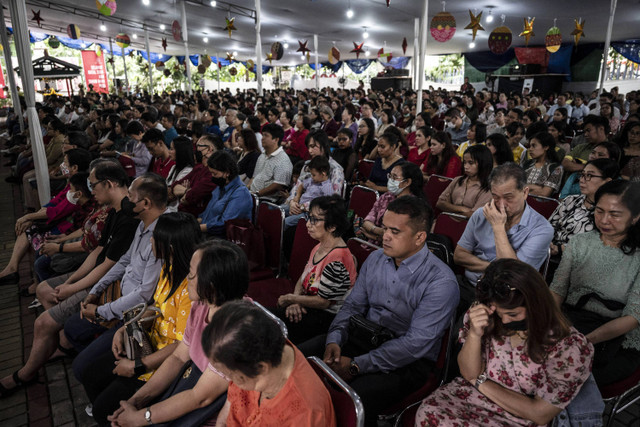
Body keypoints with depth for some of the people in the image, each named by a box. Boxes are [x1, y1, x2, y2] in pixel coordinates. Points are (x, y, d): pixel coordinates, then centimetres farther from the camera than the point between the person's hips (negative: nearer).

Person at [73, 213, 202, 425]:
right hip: (150, 343, 9)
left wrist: (137, 366, -20)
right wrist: (124, 330, 3)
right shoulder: (169, 268, -1)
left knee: (104, 408, -5)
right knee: (90, 375, 13)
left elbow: (183, 346, -29)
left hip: (165, 364, -9)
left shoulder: (191, 287, -32)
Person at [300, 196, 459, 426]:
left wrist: (356, 366, -21)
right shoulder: (375, 259, 3)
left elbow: (416, 343, -22)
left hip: (406, 362, -6)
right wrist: (335, 339, -11)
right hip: (363, 339, 6)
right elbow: (352, 305, 9)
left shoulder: (441, 281, -18)